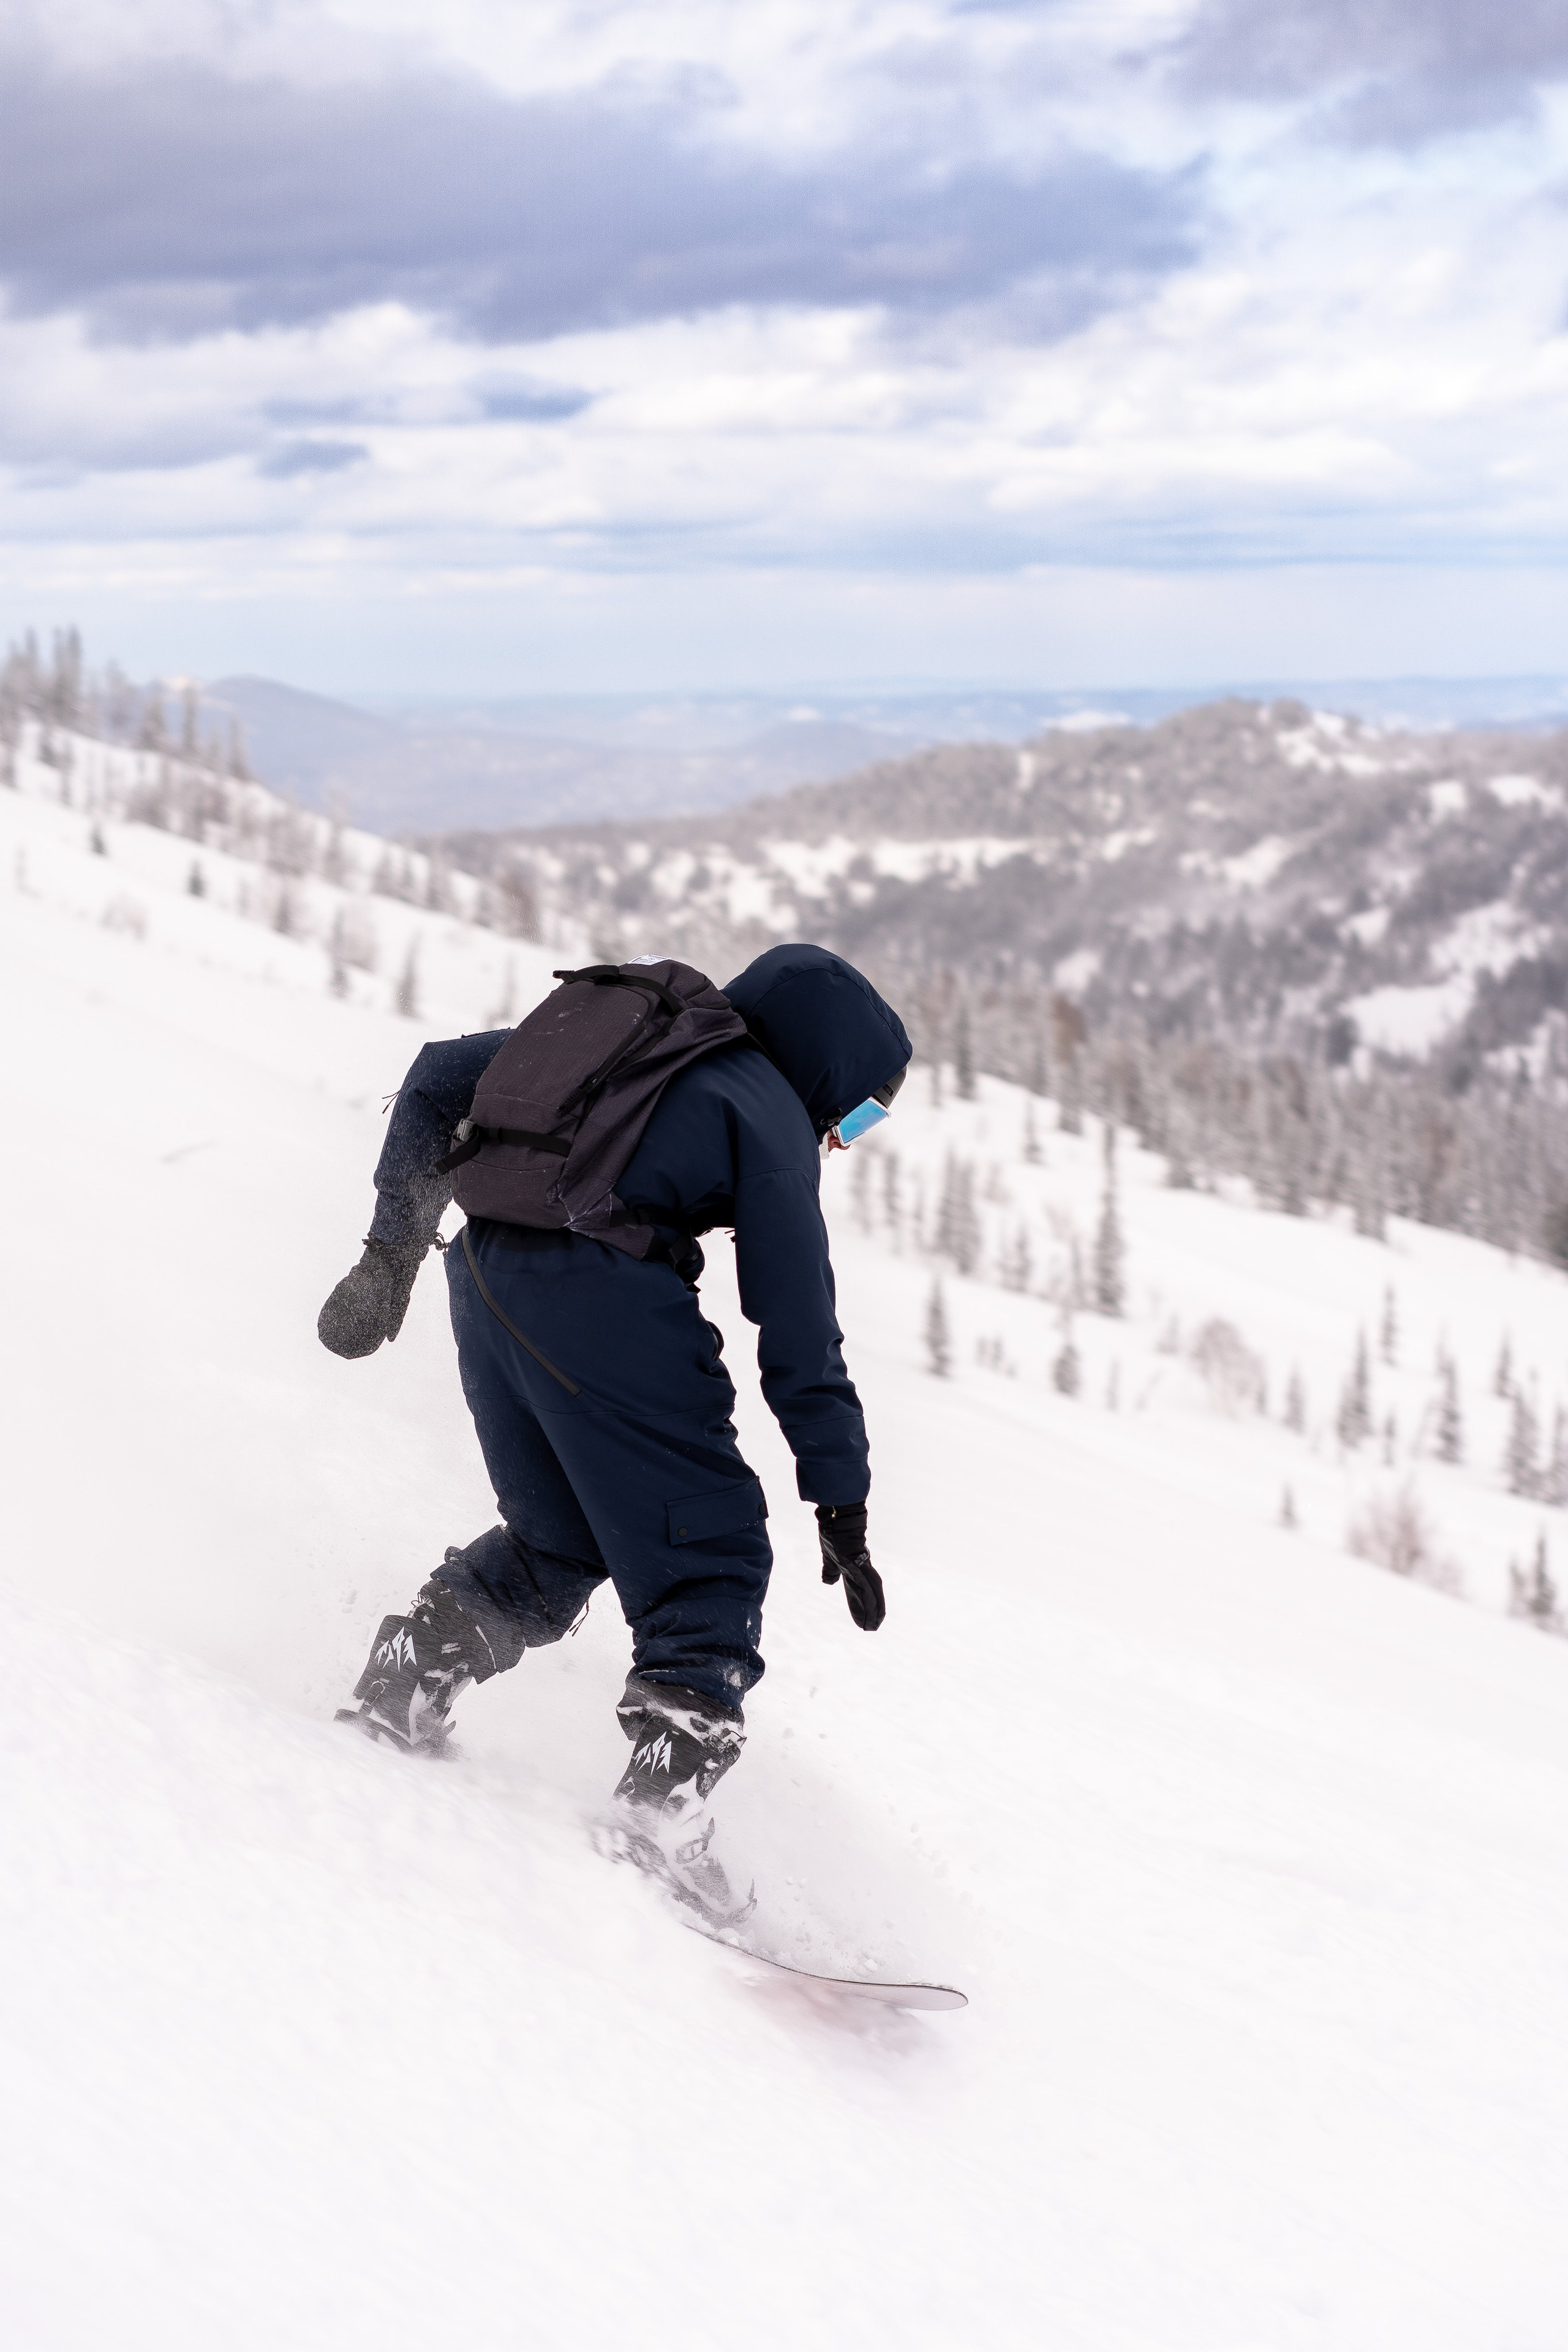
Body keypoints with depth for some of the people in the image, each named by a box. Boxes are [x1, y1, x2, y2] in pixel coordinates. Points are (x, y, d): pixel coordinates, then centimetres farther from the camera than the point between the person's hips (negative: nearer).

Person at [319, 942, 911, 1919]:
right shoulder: (768, 1115, 6)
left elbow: (441, 1078, 25)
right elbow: (799, 1331, 1)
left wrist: (393, 1250, 23)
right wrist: (841, 1507, 3)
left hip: (487, 1279, 7)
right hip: (603, 1291, -7)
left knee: (561, 1543, 24)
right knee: (710, 1554, 2)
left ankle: (395, 1698, 22)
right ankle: (667, 1792, -13)